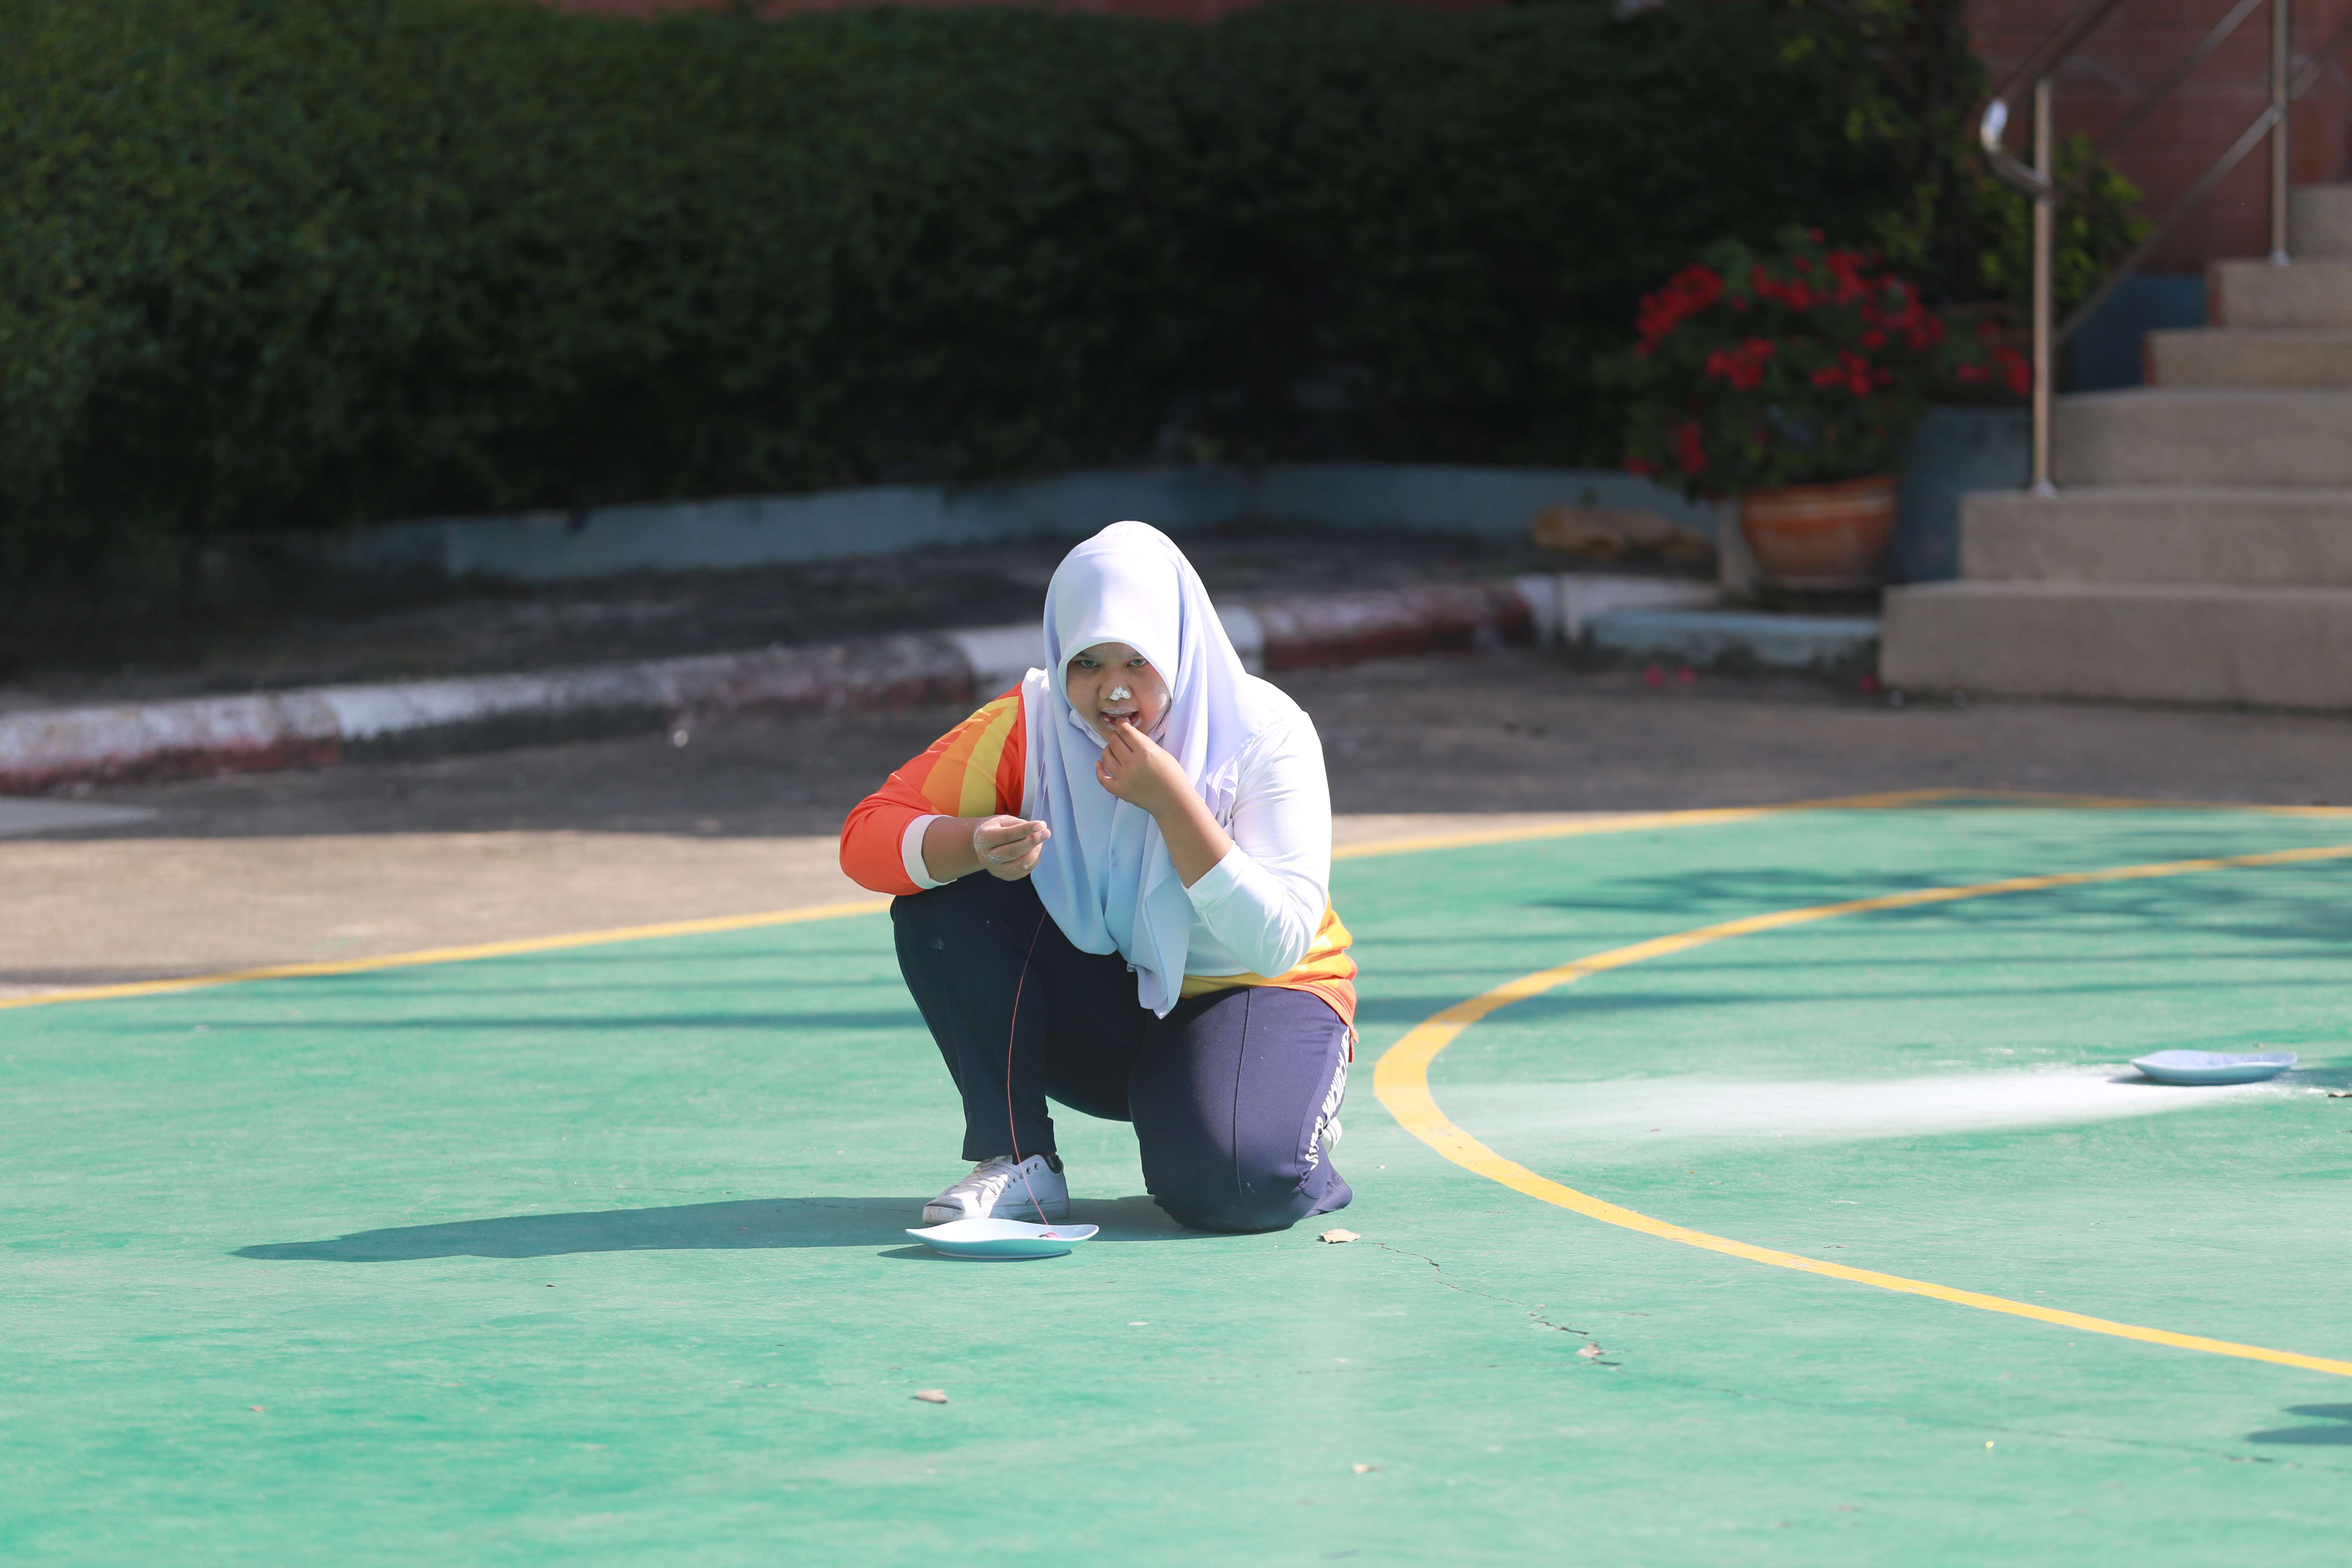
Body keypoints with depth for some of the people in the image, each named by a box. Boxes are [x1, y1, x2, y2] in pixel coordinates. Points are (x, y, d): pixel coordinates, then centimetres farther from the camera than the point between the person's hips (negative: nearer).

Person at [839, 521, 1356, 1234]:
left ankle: (1301, 1121, 5)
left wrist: (1170, 800, -33)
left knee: (1228, 1187, -34)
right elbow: (866, 836, -15)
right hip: (1102, 1007, 3)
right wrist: (976, 846, -37)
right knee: (941, 898, -21)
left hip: (1249, 996, -3)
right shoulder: (1029, 726, -11)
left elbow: (1279, 943, -25)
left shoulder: (1266, 735, -19)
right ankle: (1018, 1163, -12)